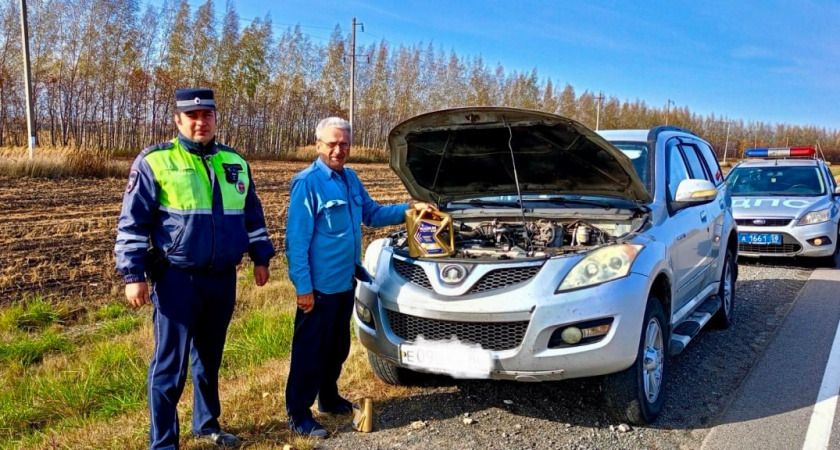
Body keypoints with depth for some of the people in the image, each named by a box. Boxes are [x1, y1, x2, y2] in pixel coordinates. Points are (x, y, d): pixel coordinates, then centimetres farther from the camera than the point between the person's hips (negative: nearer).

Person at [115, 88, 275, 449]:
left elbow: (252, 215, 17)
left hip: (222, 277, 5)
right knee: (171, 363, 1)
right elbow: (133, 222, -6)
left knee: (209, 357, 18)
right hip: (177, 278, -5)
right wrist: (133, 275, -11)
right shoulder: (154, 161, -7)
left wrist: (261, 258, 14)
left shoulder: (234, 162, 9)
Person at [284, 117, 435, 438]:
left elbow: (372, 214, 20)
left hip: (345, 281, 8)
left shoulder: (350, 178, 10)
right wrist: (303, 287, -20)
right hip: (319, 285, -8)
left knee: (338, 346, 20)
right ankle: (298, 415, 15)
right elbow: (296, 240, -17)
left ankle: (329, 399, 37)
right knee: (310, 350, 2)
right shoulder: (307, 183, -15)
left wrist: (409, 209, 7)